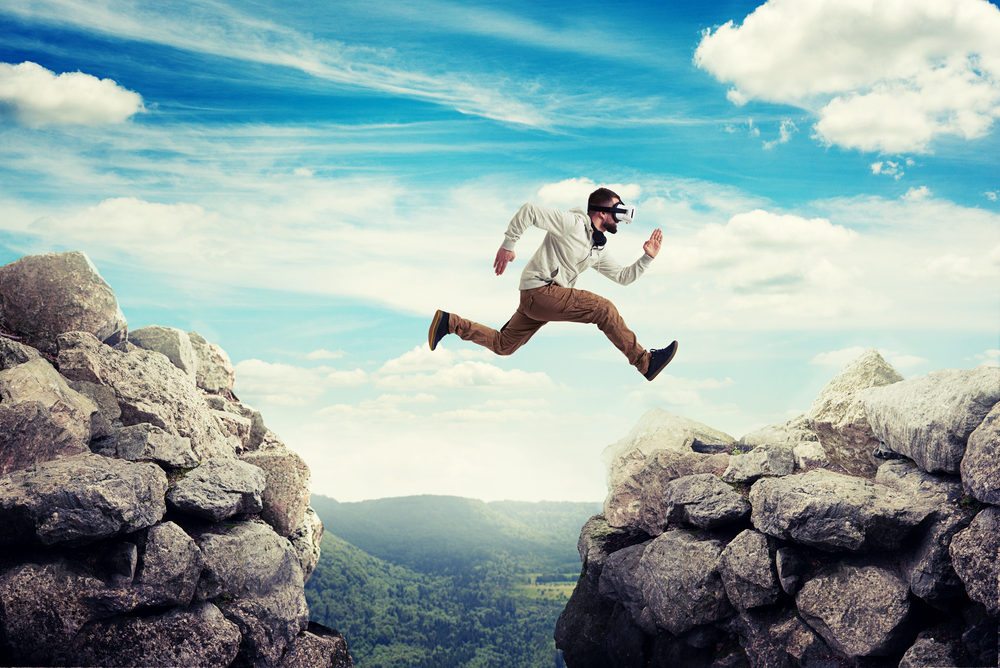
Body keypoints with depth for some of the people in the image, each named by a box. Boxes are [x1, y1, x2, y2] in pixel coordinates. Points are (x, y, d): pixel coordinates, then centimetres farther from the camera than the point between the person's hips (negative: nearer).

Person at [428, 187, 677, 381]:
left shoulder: (598, 251, 17)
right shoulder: (572, 223, -11)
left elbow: (623, 277, 21)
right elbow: (529, 210, -16)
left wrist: (647, 257, 8)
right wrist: (507, 245, -16)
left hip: (544, 299, 10)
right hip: (539, 291, -10)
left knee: (502, 345, 13)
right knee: (603, 308, -17)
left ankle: (449, 323, 18)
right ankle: (645, 363, -12)